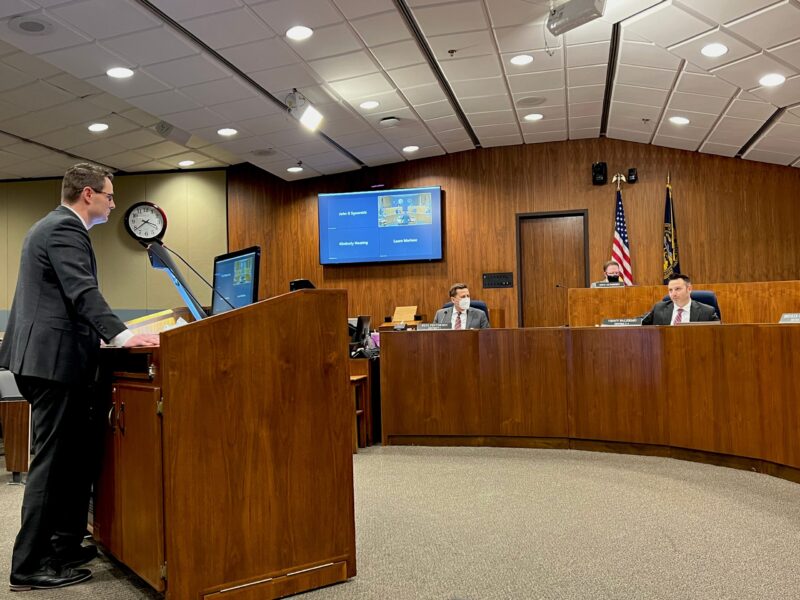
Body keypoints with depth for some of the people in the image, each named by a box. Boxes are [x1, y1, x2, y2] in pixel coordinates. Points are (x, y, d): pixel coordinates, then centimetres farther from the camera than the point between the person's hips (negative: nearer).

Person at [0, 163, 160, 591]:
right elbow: (83, 292, -25)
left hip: (48, 357, 11)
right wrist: (122, 337, -33)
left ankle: (64, 546, 25)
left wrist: (109, 336, 30)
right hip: (54, 359, -11)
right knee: (53, 461, -4)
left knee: (72, 457, 15)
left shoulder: (54, 226, 21)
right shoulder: (64, 229, -12)